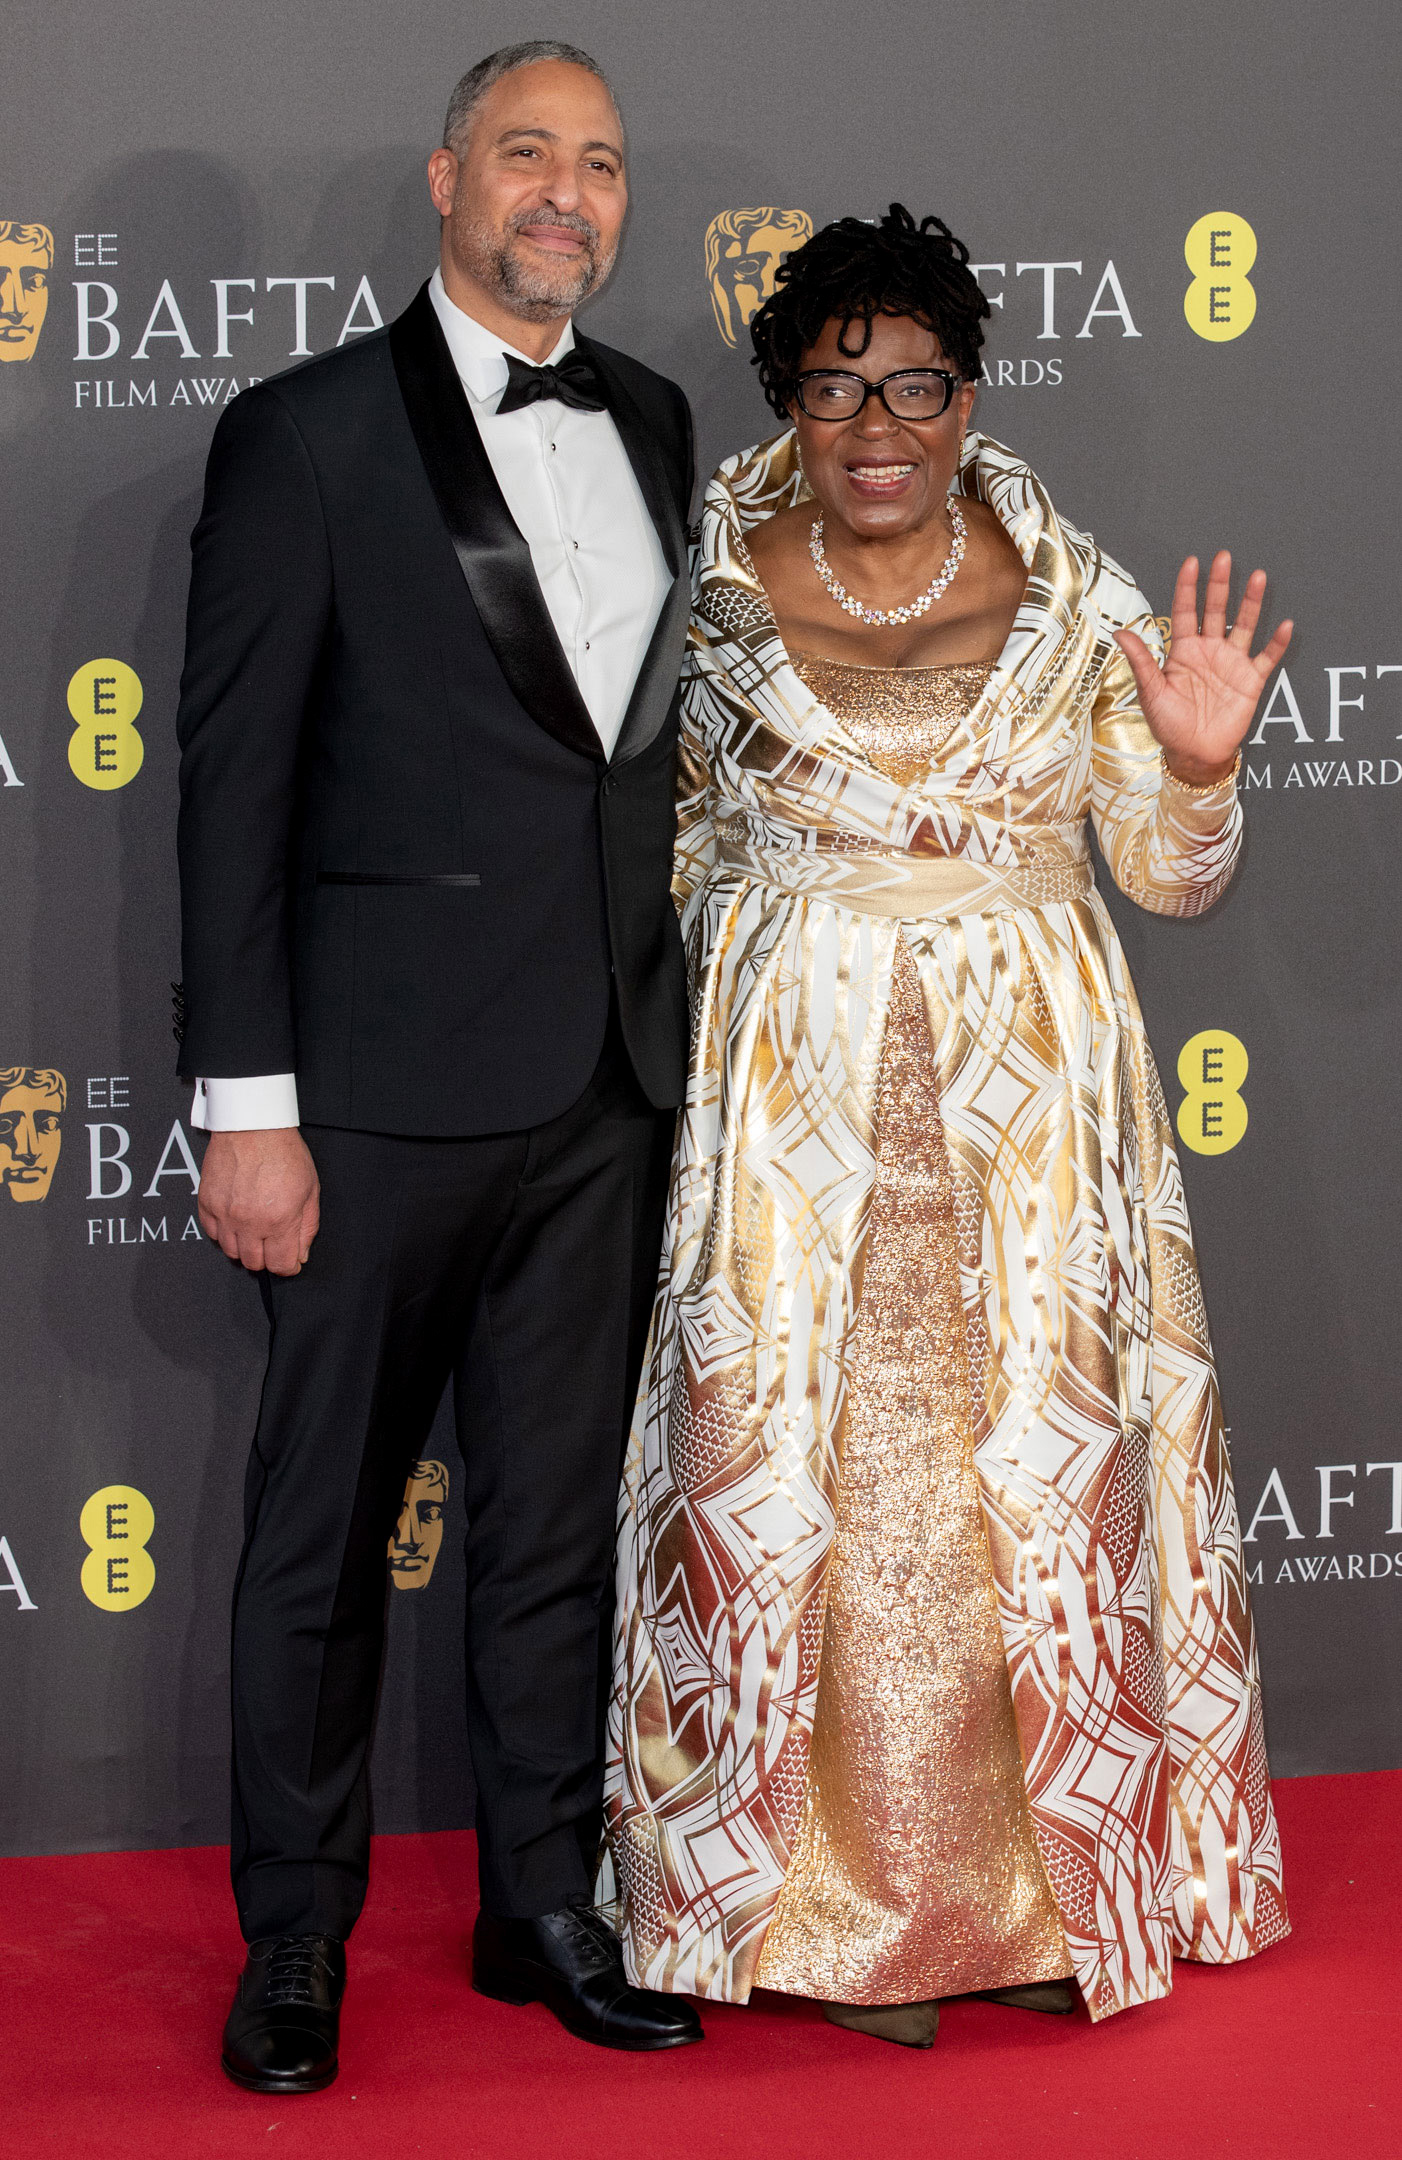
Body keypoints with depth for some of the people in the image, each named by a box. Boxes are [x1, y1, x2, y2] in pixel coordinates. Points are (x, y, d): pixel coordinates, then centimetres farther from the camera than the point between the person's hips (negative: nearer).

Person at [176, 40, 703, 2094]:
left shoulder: (651, 423, 11)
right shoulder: (307, 436, -6)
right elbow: (236, 786, -8)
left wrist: (675, 1024, 11)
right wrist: (245, 1106, -12)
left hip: (607, 1081, 5)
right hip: (388, 1084, -5)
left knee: (561, 1516, 14)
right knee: (325, 1529, 5)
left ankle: (545, 1906, 26)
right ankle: (295, 1942, 18)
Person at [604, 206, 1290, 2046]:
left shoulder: (1074, 601, -1)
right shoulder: (716, 592, -1)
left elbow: (1169, 877, 3)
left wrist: (1197, 772, -14)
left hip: (1031, 1097, 1)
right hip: (800, 1097, 0)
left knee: (1045, 1462, 4)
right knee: (813, 1465, 1)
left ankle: (1050, 1881, 19)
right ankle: (844, 1901, 14)